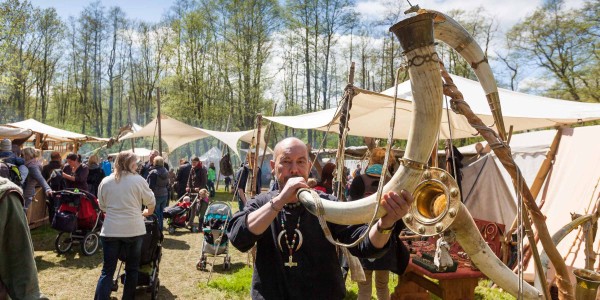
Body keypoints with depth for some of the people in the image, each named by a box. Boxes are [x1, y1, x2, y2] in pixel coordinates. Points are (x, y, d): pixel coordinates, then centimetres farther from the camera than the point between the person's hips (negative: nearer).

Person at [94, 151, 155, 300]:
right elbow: (151, 202, 5)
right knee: (132, 269, 13)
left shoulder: (105, 181, 4)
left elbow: (102, 206, 14)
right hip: (133, 229, -2)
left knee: (107, 271, 6)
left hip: (110, 230, 2)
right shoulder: (138, 180, -4)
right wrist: (147, 212, 27)